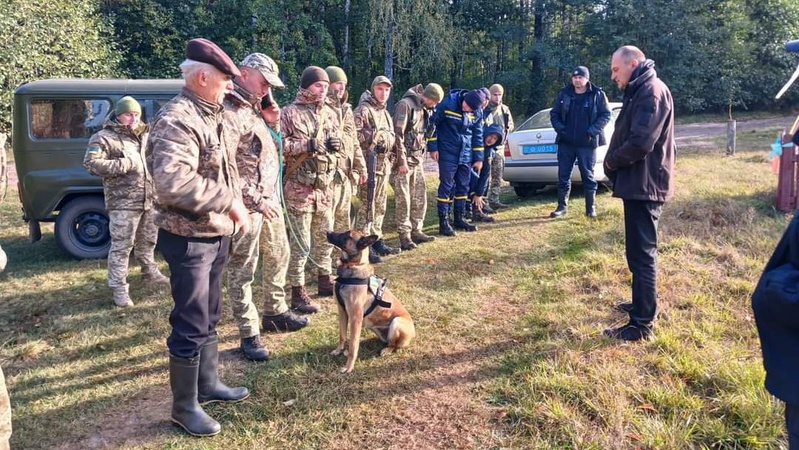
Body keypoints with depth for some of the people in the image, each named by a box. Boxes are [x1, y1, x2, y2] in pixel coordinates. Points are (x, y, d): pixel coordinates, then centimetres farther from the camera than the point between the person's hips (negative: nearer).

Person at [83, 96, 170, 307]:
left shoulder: (144, 136, 14)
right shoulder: (104, 138, -8)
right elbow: (91, 163, -19)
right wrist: (125, 164, -23)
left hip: (149, 199, 7)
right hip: (123, 203, -7)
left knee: (148, 240, 22)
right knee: (121, 246, -4)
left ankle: (150, 272, 40)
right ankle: (119, 288, 2)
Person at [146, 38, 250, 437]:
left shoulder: (219, 116, 9)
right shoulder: (177, 120, -20)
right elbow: (172, 182, -33)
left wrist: (237, 204, 9)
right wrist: (229, 201, -27)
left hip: (217, 232, 9)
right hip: (188, 237, -9)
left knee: (209, 317, 20)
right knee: (191, 325, 1)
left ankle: (208, 384, 35)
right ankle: (184, 406, 16)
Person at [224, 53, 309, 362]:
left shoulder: (253, 108, 14)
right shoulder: (229, 111, -17)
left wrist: (273, 123, 6)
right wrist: (256, 200, -19)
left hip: (269, 198, 10)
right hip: (247, 204, -10)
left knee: (279, 255, 21)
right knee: (242, 269, 2)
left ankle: (275, 313, 38)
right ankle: (249, 335, 11)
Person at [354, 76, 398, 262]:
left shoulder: (385, 113, 20)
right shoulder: (363, 110, -8)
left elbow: (392, 136, 27)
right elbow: (354, 134, -19)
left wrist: (386, 141, 9)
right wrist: (374, 137, -16)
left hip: (384, 164, 9)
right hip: (369, 163, -9)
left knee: (380, 206, 14)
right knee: (367, 206, -9)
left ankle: (376, 241, 23)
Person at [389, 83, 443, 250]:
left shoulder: (423, 109, 14)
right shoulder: (405, 105, -13)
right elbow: (397, 134, -17)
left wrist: (421, 157, 14)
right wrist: (402, 161, -19)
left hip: (417, 159, 9)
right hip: (403, 160, -9)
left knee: (420, 197, 10)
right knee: (403, 200, -4)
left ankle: (416, 231, 19)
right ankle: (405, 236, 1)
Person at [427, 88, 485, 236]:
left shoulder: (477, 113, 0)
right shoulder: (448, 103, -15)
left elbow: (478, 135, 9)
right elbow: (432, 123, -8)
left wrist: (478, 158, 9)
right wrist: (432, 147, -9)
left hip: (466, 155, 5)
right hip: (447, 153, -5)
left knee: (463, 186, 10)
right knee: (446, 186, -5)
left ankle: (459, 219, 23)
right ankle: (443, 222, 0)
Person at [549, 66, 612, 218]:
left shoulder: (597, 94, -3)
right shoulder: (564, 94, 5)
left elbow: (605, 115, -2)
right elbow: (554, 113, 11)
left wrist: (592, 131, -13)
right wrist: (560, 128, -5)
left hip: (587, 143, -2)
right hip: (566, 142, 3)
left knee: (588, 175, 4)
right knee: (563, 174, 6)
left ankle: (591, 207, 13)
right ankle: (562, 206, 16)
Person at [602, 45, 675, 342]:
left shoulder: (651, 91, -16)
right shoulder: (639, 92, 17)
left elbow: (640, 142, -26)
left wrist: (612, 161, -9)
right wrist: (616, 163, 3)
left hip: (644, 184, -10)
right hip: (639, 182, 10)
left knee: (641, 253, -6)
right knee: (639, 251, 19)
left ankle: (642, 324, 0)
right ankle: (641, 304, 33)